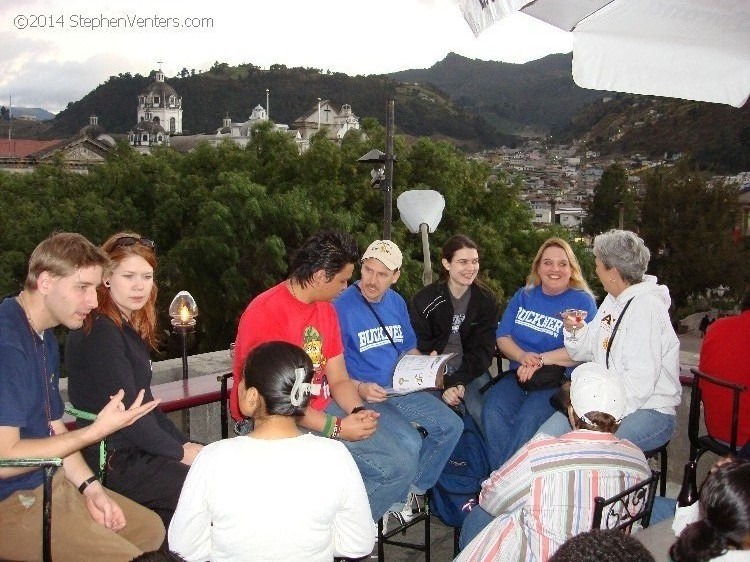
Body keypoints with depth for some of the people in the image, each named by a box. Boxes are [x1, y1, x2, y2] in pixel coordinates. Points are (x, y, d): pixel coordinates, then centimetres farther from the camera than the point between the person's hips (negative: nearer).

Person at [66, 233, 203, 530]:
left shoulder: (130, 328, 13)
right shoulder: (99, 333, -18)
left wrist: (184, 442, 4)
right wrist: (181, 453, -10)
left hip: (139, 450, 9)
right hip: (115, 463, -9)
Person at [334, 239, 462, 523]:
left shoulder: (397, 303, 9)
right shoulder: (341, 307, -13)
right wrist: (360, 389, -28)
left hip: (402, 389, 8)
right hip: (362, 396, -7)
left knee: (451, 425, -3)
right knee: (409, 441, -27)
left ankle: (414, 489, 12)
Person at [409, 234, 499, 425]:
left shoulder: (486, 300, 1)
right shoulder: (424, 300, -5)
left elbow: (483, 348, -2)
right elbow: (420, 349, -7)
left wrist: (459, 381, -17)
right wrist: (444, 385, -20)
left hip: (471, 370, 2)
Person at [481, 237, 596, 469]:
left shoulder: (583, 301, 3)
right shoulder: (523, 296, 17)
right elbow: (503, 337, 11)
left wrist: (540, 360, -15)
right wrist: (523, 357, -10)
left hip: (559, 379, -4)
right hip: (518, 374, 4)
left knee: (527, 419, -32)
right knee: (493, 411, -27)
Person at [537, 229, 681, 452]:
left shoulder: (646, 306, -16)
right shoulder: (612, 300, 13)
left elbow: (640, 383, -24)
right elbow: (586, 352, 18)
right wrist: (576, 331, -2)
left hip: (648, 410, -8)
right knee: (545, 437, -11)